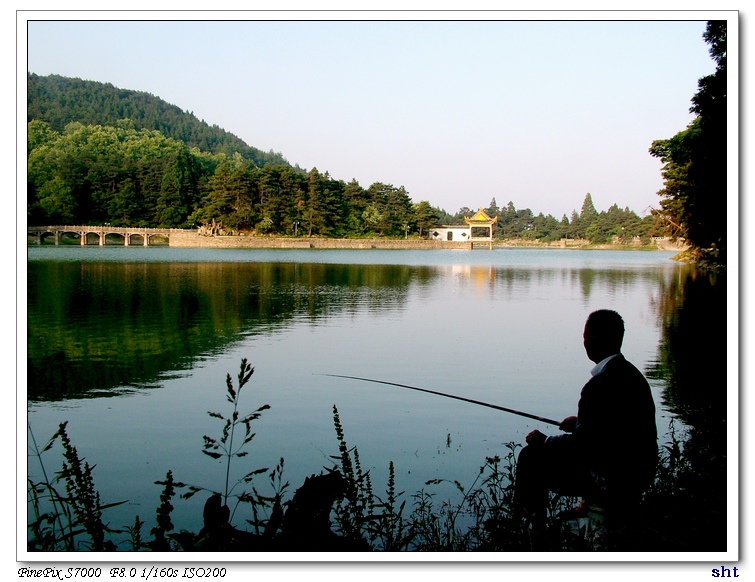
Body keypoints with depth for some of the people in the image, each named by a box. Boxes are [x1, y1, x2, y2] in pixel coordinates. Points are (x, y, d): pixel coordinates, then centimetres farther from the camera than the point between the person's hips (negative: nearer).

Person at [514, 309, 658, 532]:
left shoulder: (600, 386, -24)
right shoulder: (633, 374, 5)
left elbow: (583, 446, -20)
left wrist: (545, 442, -4)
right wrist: (579, 423, 28)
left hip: (612, 486, -10)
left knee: (531, 457, -1)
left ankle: (534, 529, 12)